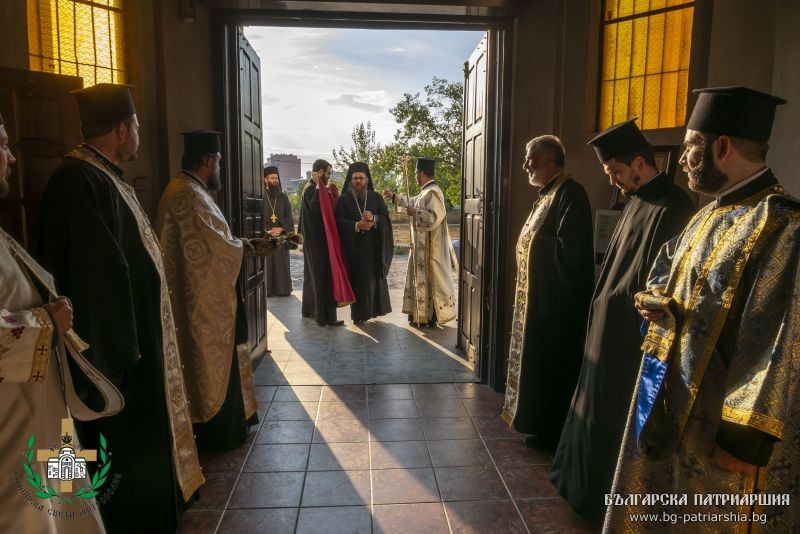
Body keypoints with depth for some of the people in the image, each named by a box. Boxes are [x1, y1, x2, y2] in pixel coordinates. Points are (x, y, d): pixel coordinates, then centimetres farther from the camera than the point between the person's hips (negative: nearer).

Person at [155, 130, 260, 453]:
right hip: (205, 297, -10)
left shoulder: (186, 189, 12)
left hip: (202, 294, 10)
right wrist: (244, 246, -5)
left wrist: (235, 243, 5)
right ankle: (220, 431, 17)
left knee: (213, 360, 19)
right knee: (215, 360, 3)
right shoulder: (189, 195, -21)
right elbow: (216, 246, -22)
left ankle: (221, 422, 32)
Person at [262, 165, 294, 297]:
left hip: (281, 236, 3)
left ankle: (282, 289, 11)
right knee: (266, 264, -3)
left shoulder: (283, 197, 10)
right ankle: (267, 290, 4)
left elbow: (289, 217, 7)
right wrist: (268, 231, -13)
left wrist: (281, 229, -10)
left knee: (282, 264, 3)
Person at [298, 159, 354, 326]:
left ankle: (310, 309, 28)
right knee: (323, 277, -8)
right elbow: (316, 208, -33)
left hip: (314, 240, 11)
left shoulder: (315, 189, 15)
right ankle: (325, 316, -5)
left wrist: (330, 189, 15)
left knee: (313, 275, 17)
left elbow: (329, 209, 17)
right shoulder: (311, 190, -16)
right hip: (318, 241, -11)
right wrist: (319, 186, -27)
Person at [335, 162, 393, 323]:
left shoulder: (376, 197, 9)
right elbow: (339, 221, -7)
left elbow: (386, 217, 1)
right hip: (354, 247, -2)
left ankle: (375, 308, 19)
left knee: (375, 277, 6)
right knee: (358, 279, -2)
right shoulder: (343, 199, 3)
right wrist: (356, 225, -22)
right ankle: (359, 313, 5)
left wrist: (374, 219, -19)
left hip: (374, 246, 2)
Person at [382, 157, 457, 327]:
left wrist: (415, 213, -18)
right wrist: (394, 196, 38)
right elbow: (412, 203, 31)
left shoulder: (432, 192, -18)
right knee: (422, 279, 14)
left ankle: (433, 316, 4)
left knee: (431, 280, -3)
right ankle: (422, 313, 23)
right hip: (423, 245, 10)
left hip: (431, 247, -10)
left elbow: (434, 217, -27)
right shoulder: (425, 192, 13)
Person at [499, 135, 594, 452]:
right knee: (539, 362, 18)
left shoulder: (569, 194, -17)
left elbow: (569, 250, -25)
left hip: (556, 300, -10)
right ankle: (541, 425, 32)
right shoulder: (548, 193, 13)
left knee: (551, 366, 2)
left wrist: (536, 243, -11)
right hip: (537, 296, 10)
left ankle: (551, 434, 17)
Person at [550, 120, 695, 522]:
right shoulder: (638, 201, 10)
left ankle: (606, 500, 23)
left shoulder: (670, 207, -20)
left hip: (633, 334, -9)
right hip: (611, 326, 9)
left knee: (615, 416, 4)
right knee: (599, 408, 19)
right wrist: (602, 305, 10)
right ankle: (588, 485, 36)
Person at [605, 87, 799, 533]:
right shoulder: (710, 217, 9)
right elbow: (668, 275, 21)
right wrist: (658, 301, -2)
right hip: (676, 408, 9)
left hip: (723, 431, -9)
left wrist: (743, 438, -20)